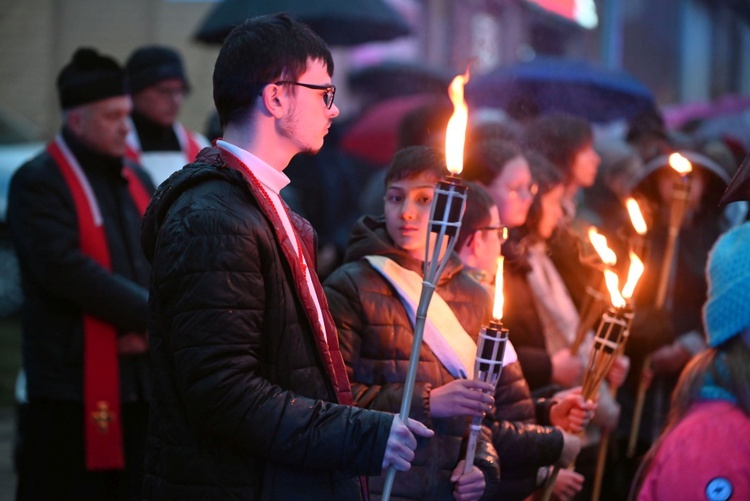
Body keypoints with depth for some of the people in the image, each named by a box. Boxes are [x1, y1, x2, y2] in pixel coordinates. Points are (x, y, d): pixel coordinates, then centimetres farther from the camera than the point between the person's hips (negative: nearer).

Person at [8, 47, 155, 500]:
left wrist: (149, 328, -8)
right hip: (74, 382, -6)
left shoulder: (137, 181, 16)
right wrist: (148, 314, -15)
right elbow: (64, 269, -17)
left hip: (142, 378, 6)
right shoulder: (38, 183, -5)